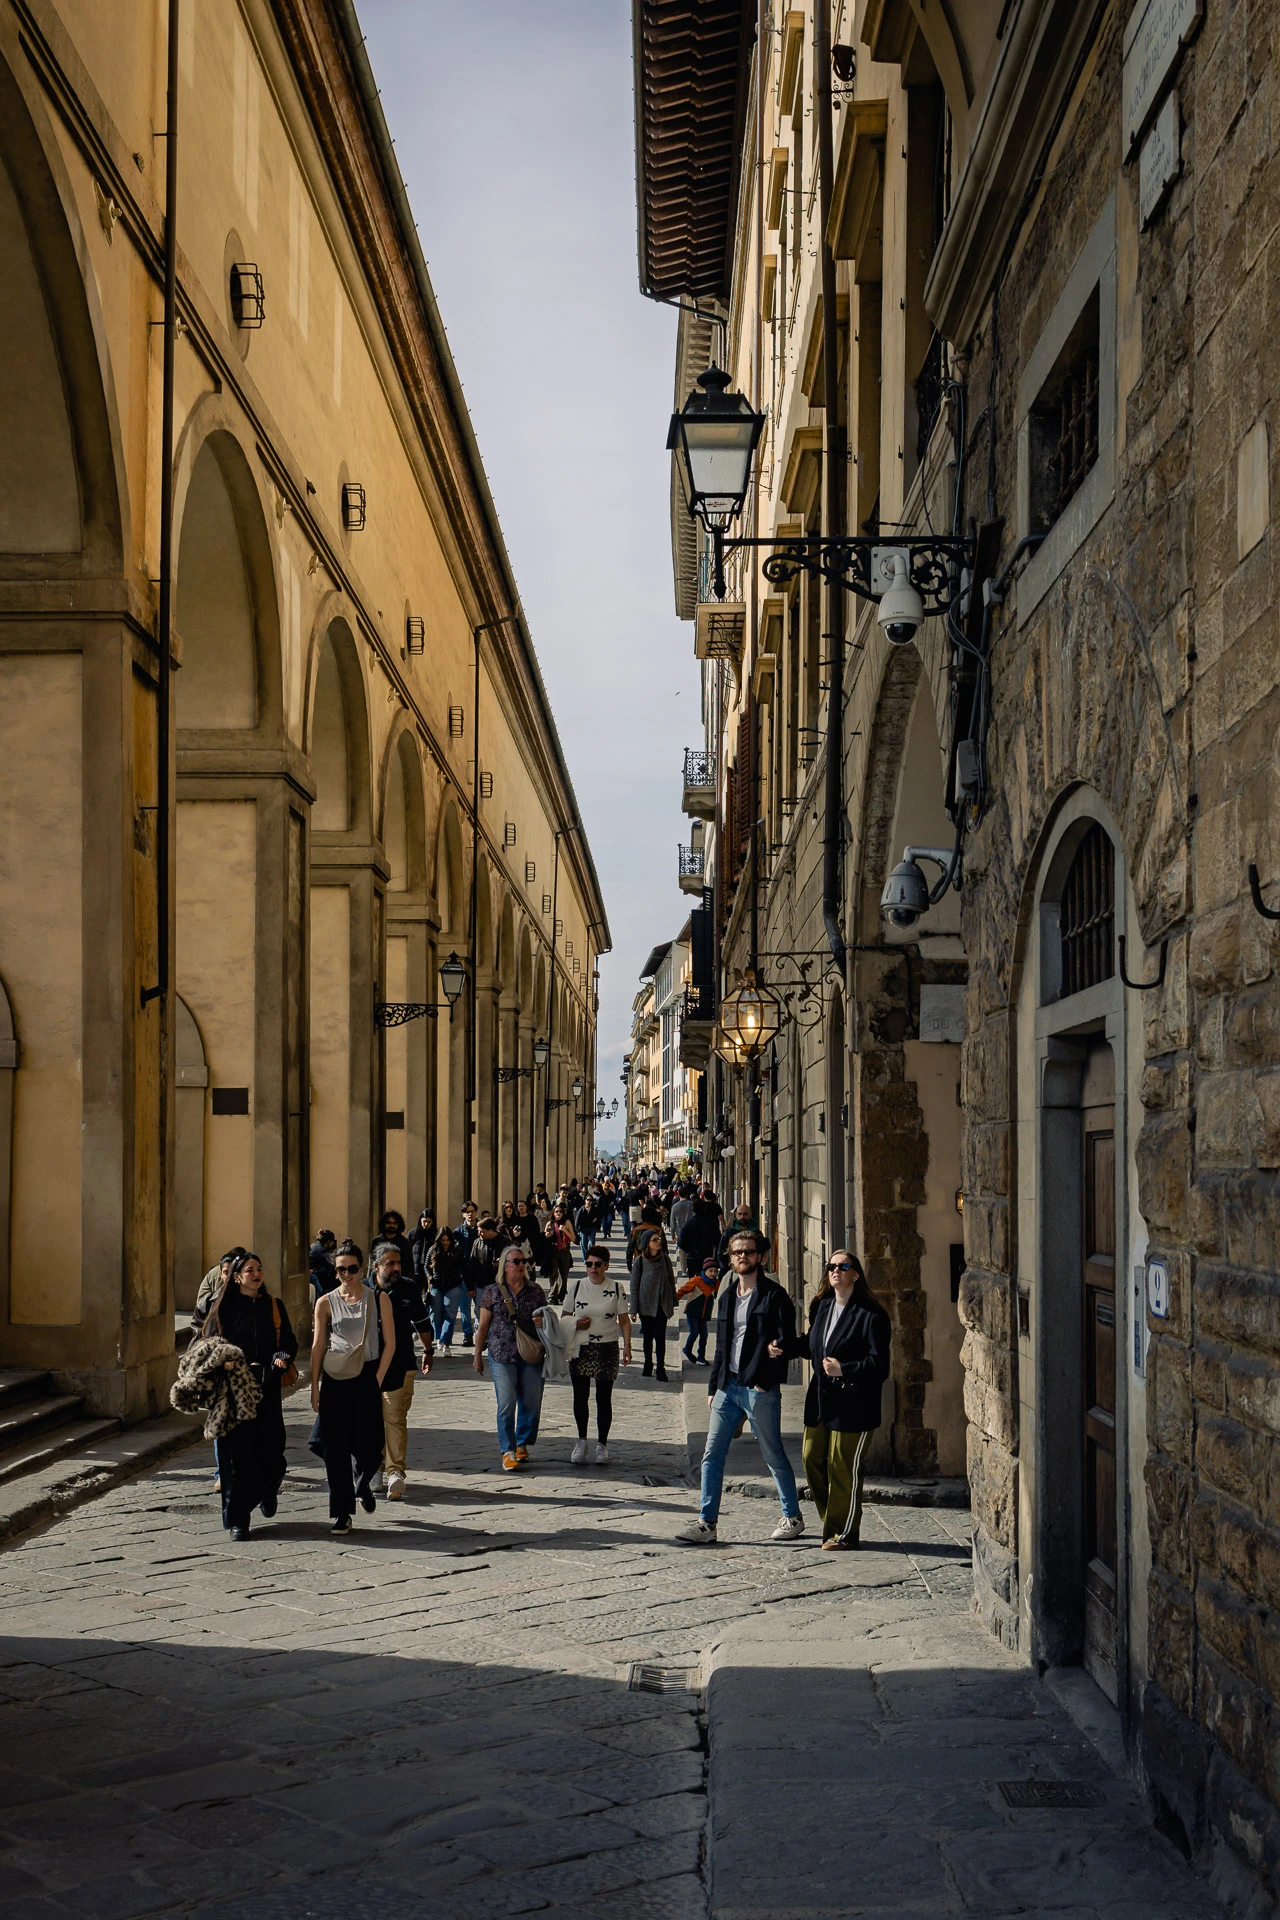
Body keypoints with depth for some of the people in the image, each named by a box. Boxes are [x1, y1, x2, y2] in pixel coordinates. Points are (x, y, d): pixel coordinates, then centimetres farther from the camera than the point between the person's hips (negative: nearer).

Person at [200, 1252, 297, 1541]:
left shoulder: (274, 1306, 9)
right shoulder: (224, 1308, 3)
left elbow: (289, 1341, 10)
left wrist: (283, 1357, -12)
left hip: (268, 1388, 2)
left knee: (270, 1449, -1)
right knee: (236, 1451, -4)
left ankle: (268, 1491, 33)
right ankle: (237, 1519, 3)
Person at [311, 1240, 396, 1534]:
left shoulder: (378, 1299, 2)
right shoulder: (326, 1303, 4)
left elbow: (390, 1344, 2)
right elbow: (317, 1347, 6)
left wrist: (377, 1380, -6)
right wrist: (314, 1388, 1)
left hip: (366, 1378, 0)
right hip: (334, 1380, 1)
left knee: (369, 1448, -1)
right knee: (336, 1448, -1)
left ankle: (363, 1485, 33)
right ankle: (341, 1513, 7)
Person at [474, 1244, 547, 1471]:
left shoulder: (535, 1290, 7)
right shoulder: (492, 1291, 3)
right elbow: (483, 1325, 7)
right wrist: (478, 1355, 7)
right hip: (501, 1355, -2)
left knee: (531, 1402, 5)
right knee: (506, 1404, -6)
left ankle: (522, 1443, 24)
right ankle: (508, 1451, 0)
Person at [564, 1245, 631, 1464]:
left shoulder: (616, 1288, 1)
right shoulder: (577, 1286, 4)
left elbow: (624, 1320, 3)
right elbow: (565, 1316, 12)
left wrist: (627, 1345, -8)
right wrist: (576, 1323, -10)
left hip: (607, 1348, -1)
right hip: (580, 1349, 1)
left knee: (604, 1398, 3)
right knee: (580, 1396, 4)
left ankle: (602, 1444, 13)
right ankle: (581, 1441, 20)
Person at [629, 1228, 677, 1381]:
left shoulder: (665, 1259, 0)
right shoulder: (639, 1262, -6)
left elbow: (671, 1281, 9)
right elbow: (634, 1286, -3)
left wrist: (673, 1302, 9)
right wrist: (634, 1309, -5)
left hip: (662, 1305, 1)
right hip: (646, 1305, -1)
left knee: (660, 1337, -3)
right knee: (648, 1337, 11)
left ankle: (660, 1368, 0)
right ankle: (648, 1365, 25)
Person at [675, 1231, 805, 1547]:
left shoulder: (774, 1295, -5)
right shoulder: (727, 1297, 16)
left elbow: (788, 1342, -11)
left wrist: (764, 1378, -19)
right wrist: (714, 1387, 17)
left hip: (760, 1389, -6)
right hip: (728, 1386, 6)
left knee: (774, 1456, 4)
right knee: (712, 1455, 1)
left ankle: (792, 1517, 19)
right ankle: (706, 1524, 3)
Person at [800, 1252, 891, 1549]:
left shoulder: (870, 1315, -12)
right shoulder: (821, 1307, 11)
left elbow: (879, 1364, -15)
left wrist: (844, 1369, -23)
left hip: (853, 1404, -7)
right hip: (820, 1399, 7)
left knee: (843, 1469, -2)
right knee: (812, 1460, 9)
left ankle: (843, 1533, 13)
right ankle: (831, 1522, 27)